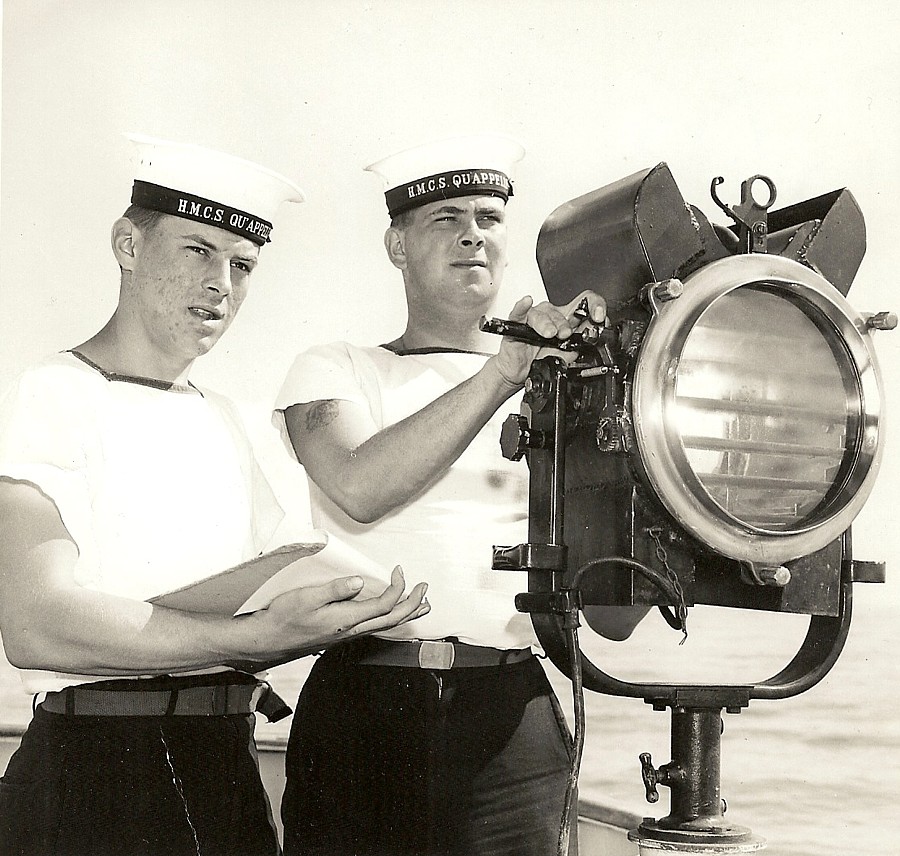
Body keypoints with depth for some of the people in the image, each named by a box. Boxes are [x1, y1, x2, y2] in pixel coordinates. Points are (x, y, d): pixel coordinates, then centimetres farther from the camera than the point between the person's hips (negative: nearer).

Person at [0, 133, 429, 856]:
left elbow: (257, 612, 12)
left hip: (230, 770, 6)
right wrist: (263, 636, -26)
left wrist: (343, 617, -8)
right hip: (94, 782, -6)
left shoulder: (222, 419, 15)